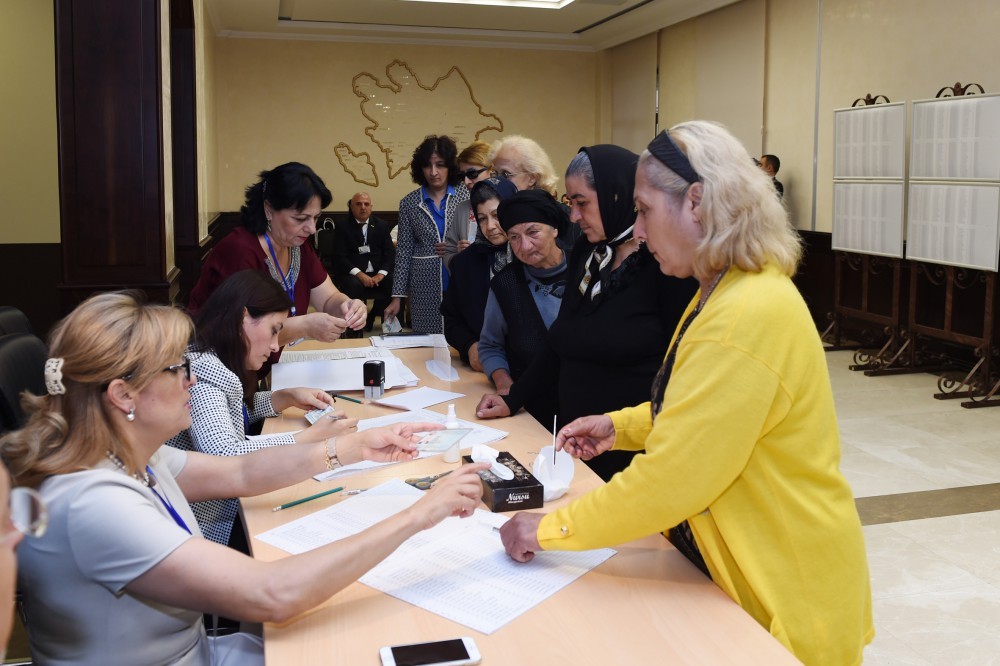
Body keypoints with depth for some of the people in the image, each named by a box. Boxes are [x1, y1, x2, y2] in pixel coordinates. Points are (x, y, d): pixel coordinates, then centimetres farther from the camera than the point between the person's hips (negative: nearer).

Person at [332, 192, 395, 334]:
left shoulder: (382, 225, 13)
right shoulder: (342, 226, 3)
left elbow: (390, 253, 5)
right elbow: (339, 257, -6)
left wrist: (381, 274, -14)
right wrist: (360, 274, -20)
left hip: (377, 273, 4)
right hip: (351, 273, -4)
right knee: (354, 286, -35)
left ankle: (370, 320, 1)